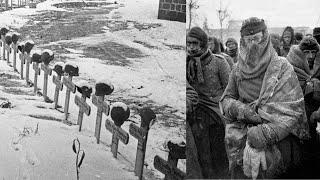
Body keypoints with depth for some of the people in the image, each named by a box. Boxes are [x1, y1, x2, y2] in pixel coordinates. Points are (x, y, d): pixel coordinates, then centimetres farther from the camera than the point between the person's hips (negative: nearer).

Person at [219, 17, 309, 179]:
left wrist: (265, 133, -22)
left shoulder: (282, 67, -3)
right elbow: (226, 100, 11)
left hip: (278, 134, -2)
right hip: (244, 128, 3)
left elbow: (293, 110, -10)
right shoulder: (239, 69, 8)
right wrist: (241, 110, -12)